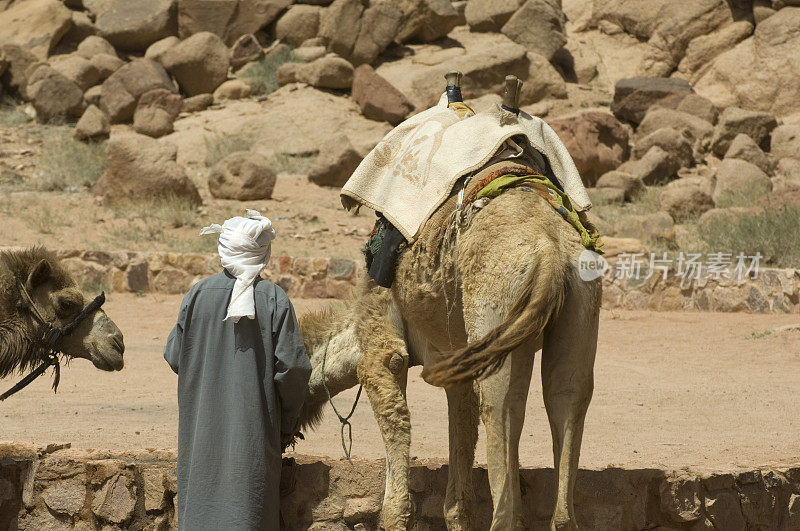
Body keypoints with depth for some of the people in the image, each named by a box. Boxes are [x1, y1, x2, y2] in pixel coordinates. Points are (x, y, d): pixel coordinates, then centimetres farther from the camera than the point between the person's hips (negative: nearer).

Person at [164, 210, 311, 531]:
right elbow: (291, 366, -9)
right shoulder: (273, 299, -8)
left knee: (201, 503, 10)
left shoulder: (198, 295, -3)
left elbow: (174, 358, 3)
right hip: (252, 428, -2)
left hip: (202, 427, 2)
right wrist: (287, 424, 4)